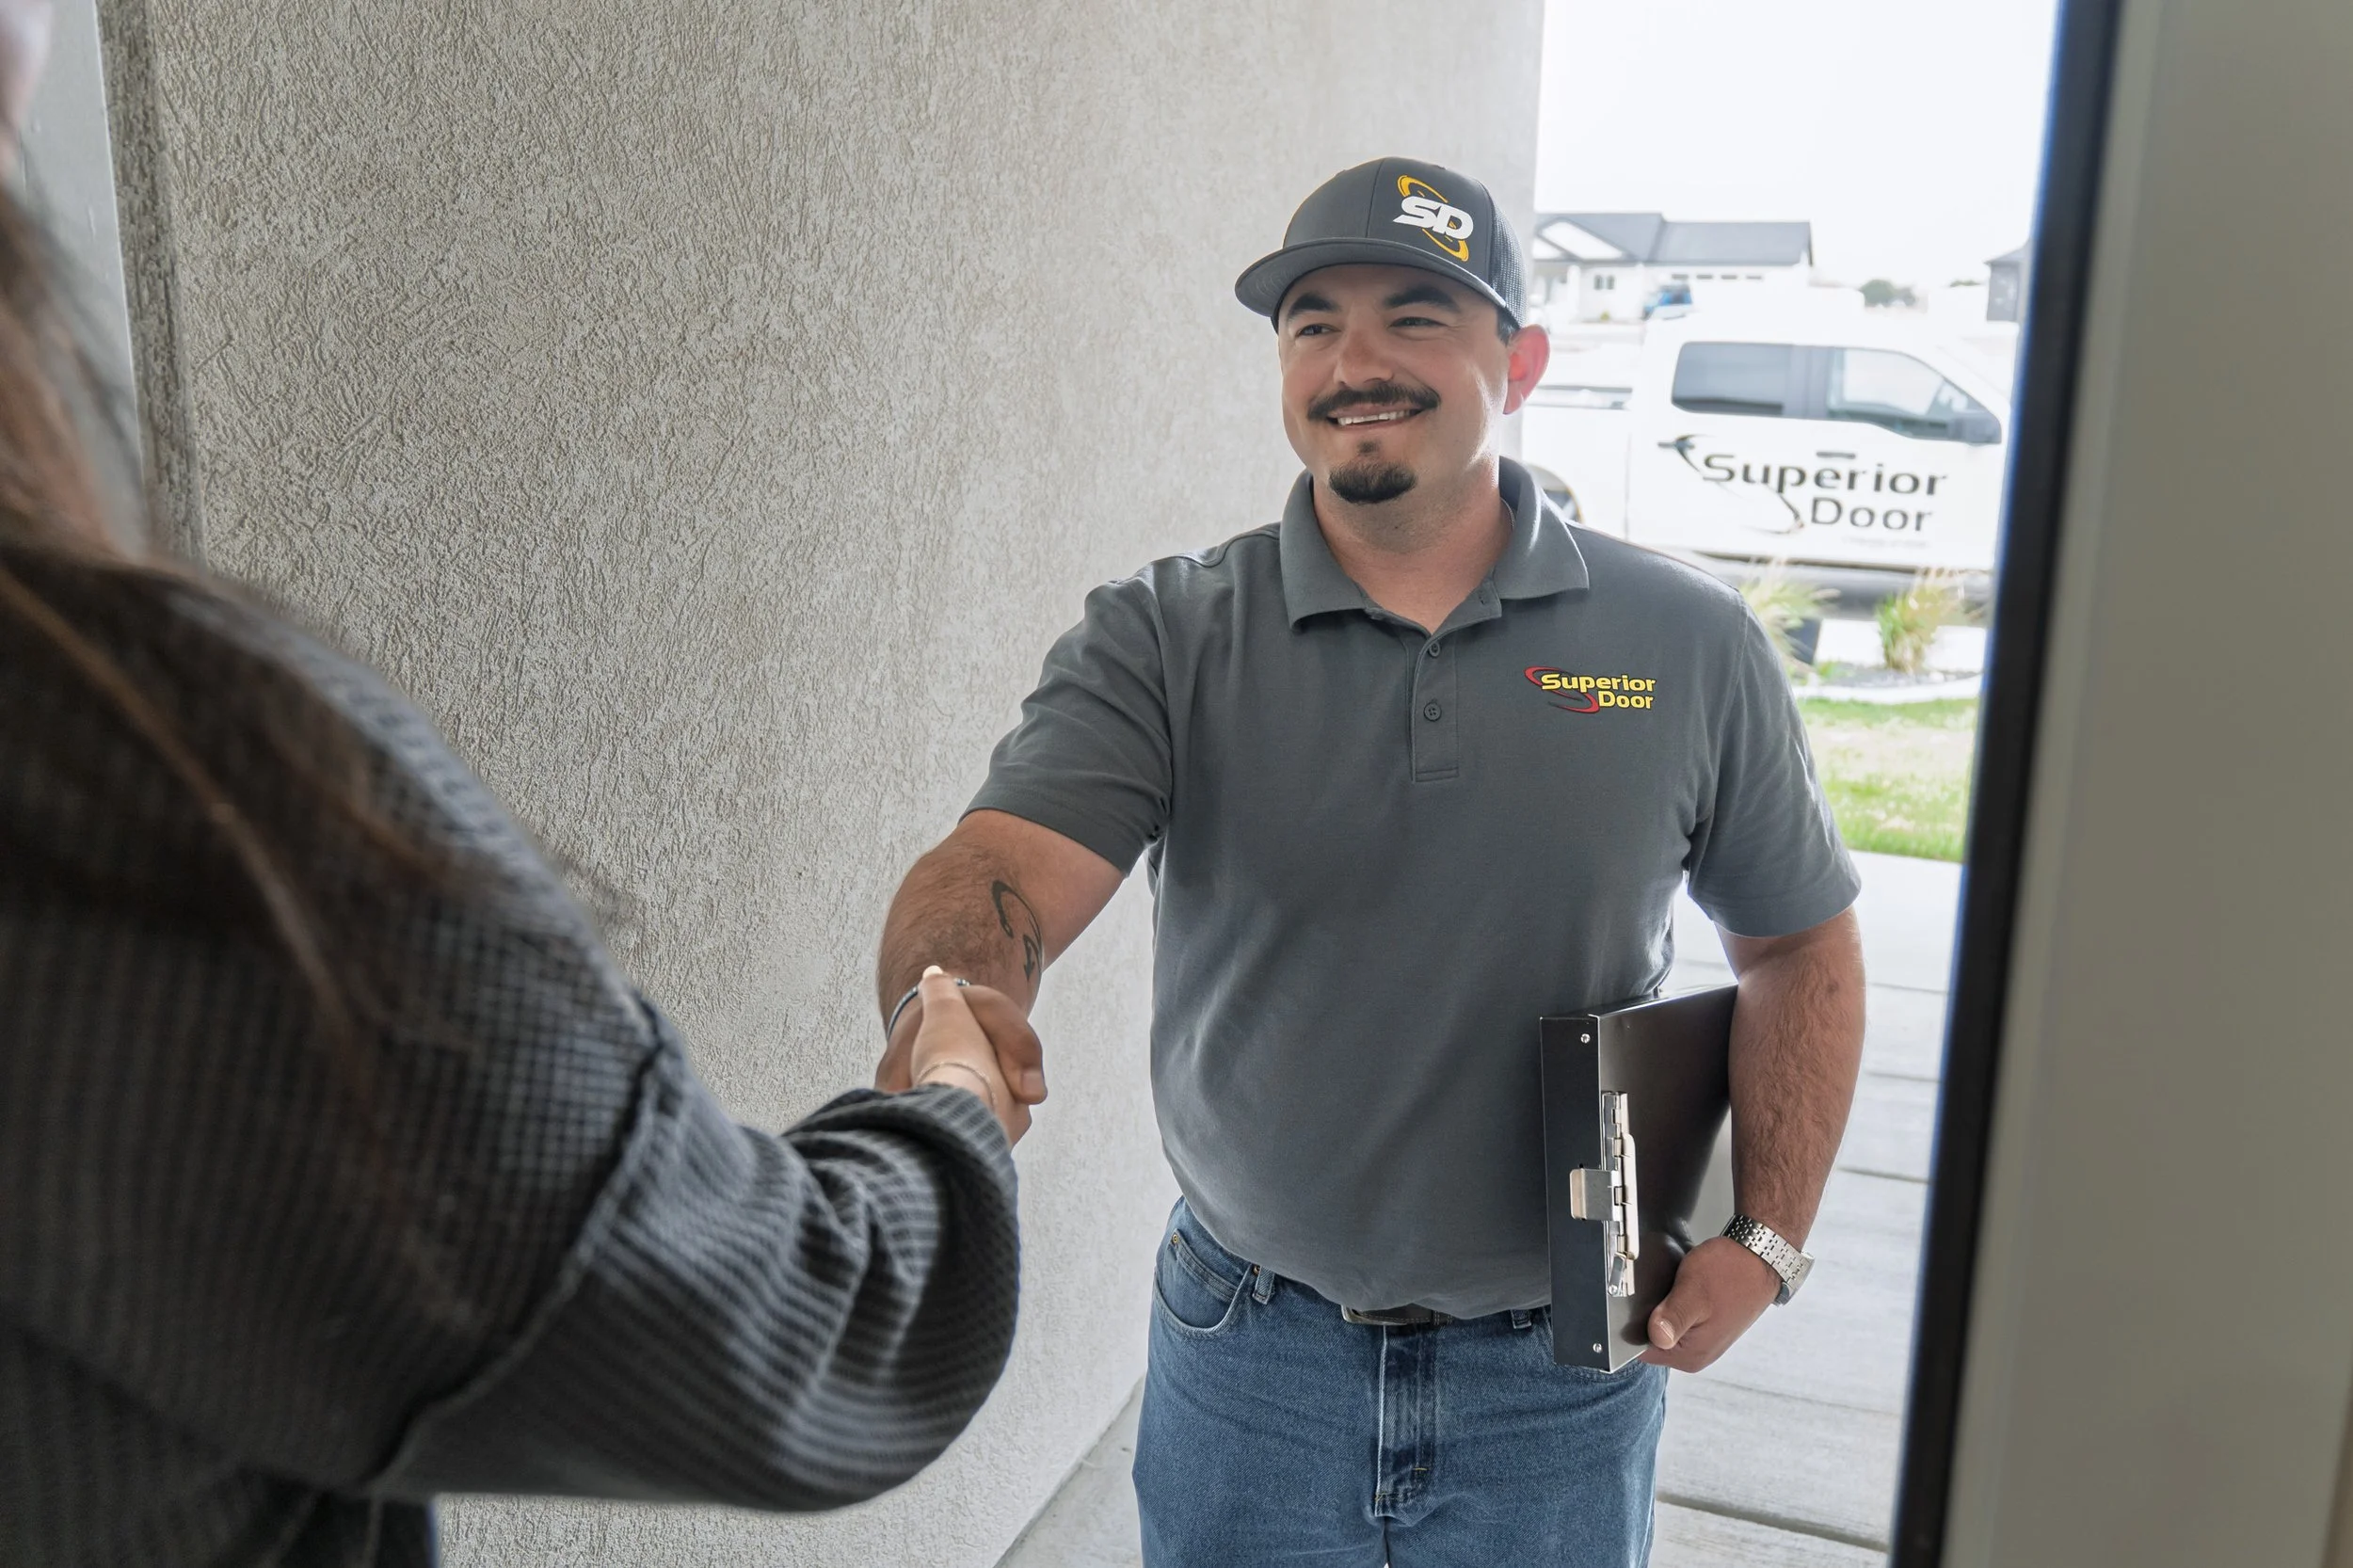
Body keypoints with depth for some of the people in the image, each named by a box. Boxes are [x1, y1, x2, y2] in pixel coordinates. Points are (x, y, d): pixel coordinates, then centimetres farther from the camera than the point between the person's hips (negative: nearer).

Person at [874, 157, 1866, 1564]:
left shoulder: (1689, 646, -5)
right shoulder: (1163, 640, -8)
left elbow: (1799, 942, 6)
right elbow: (999, 869, -23)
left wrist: (1768, 1240, -2)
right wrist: (958, 1001, -45)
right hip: (1246, 1357, 1)